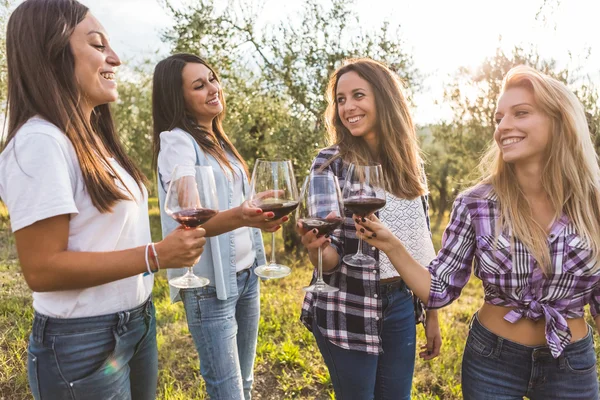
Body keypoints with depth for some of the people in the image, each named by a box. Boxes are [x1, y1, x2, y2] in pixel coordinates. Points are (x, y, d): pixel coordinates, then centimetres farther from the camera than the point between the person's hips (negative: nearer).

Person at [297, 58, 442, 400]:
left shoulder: (410, 163, 1)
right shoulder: (331, 163, -12)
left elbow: (421, 243, 8)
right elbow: (330, 258, -12)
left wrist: (432, 314, 11)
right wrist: (317, 248, -36)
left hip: (401, 304, 4)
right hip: (347, 310, -4)